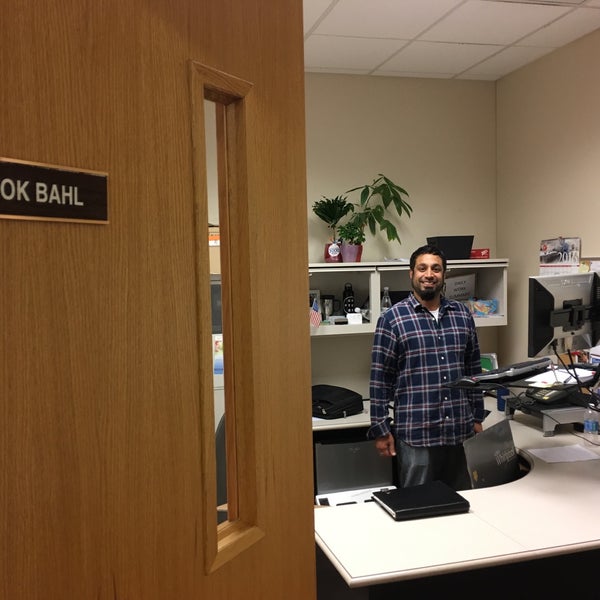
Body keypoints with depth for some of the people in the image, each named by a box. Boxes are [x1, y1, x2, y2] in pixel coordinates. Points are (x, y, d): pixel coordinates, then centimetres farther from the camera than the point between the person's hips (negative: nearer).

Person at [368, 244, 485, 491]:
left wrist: (477, 418, 12)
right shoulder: (392, 319, -5)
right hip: (416, 434, -4)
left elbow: (473, 370, 14)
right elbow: (380, 379, -5)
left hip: (461, 430, 4)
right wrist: (381, 429, -7)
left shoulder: (462, 314, 8)